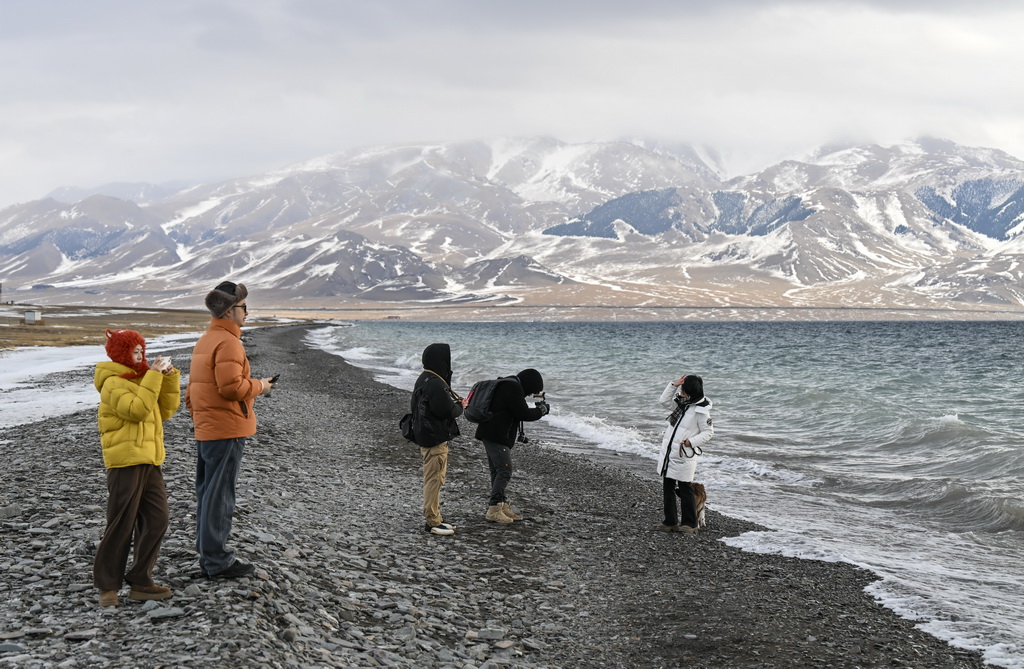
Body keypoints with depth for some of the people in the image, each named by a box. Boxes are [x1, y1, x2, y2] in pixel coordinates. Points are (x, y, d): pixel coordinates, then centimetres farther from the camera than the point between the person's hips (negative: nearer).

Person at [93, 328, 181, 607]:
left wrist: (170, 377, 2)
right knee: (121, 526, -2)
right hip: (125, 463, -8)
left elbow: (166, 410, 12)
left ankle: (140, 581, 14)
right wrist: (154, 375, -21)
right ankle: (107, 586, 9)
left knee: (157, 521, 6)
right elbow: (137, 409, -25)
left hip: (149, 462, 8)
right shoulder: (113, 383, -10)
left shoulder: (141, 378, 16)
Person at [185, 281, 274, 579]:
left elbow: (191, 390, 21)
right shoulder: (228, 342, -15)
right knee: (219, 496, -5)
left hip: (204, 431, 10)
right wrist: (259, 386, -8)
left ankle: (208, 555, 23)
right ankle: (217, 562, 0)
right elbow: (231, 386, -24)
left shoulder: (204, 340, 17)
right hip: (226, 431, -10)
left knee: (206, 493, 14)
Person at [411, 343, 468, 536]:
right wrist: (460, 406, -5)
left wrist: (455, 402, 8)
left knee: (433, 477, 19)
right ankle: (432, 522, 0)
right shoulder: (435, 384, -23)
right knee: (434, 478, -5)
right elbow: (447, 411, -25)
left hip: (425, 436, 11)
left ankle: (432, 516, 28)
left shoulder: (423, 380, 11)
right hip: (435, 438, -11)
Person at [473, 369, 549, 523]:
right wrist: (541, 410, 0)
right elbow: (523, 413, -16)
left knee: (497, 471, 14)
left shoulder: (506, 385, 19)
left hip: (489, 435, 11)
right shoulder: (513, 388, -15)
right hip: (497, 437, -11)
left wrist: (538, 408, 13)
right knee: (504, 471, -10)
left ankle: (503, 507, 20)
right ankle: (493, 510, -12)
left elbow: (518, 411, 24)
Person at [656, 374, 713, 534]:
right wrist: (674, 385, 3)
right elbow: (663, 401, 13)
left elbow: (708, 432, -11)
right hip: (669, 452, 8)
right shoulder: (681, 401, 6)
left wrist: (692, 441, -22)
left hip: (684, 455, -8)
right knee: (667, 488, 12)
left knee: (684, 489, -1)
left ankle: (690, 524, 9)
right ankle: (670, 522, 21)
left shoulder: (701, 410, -15)